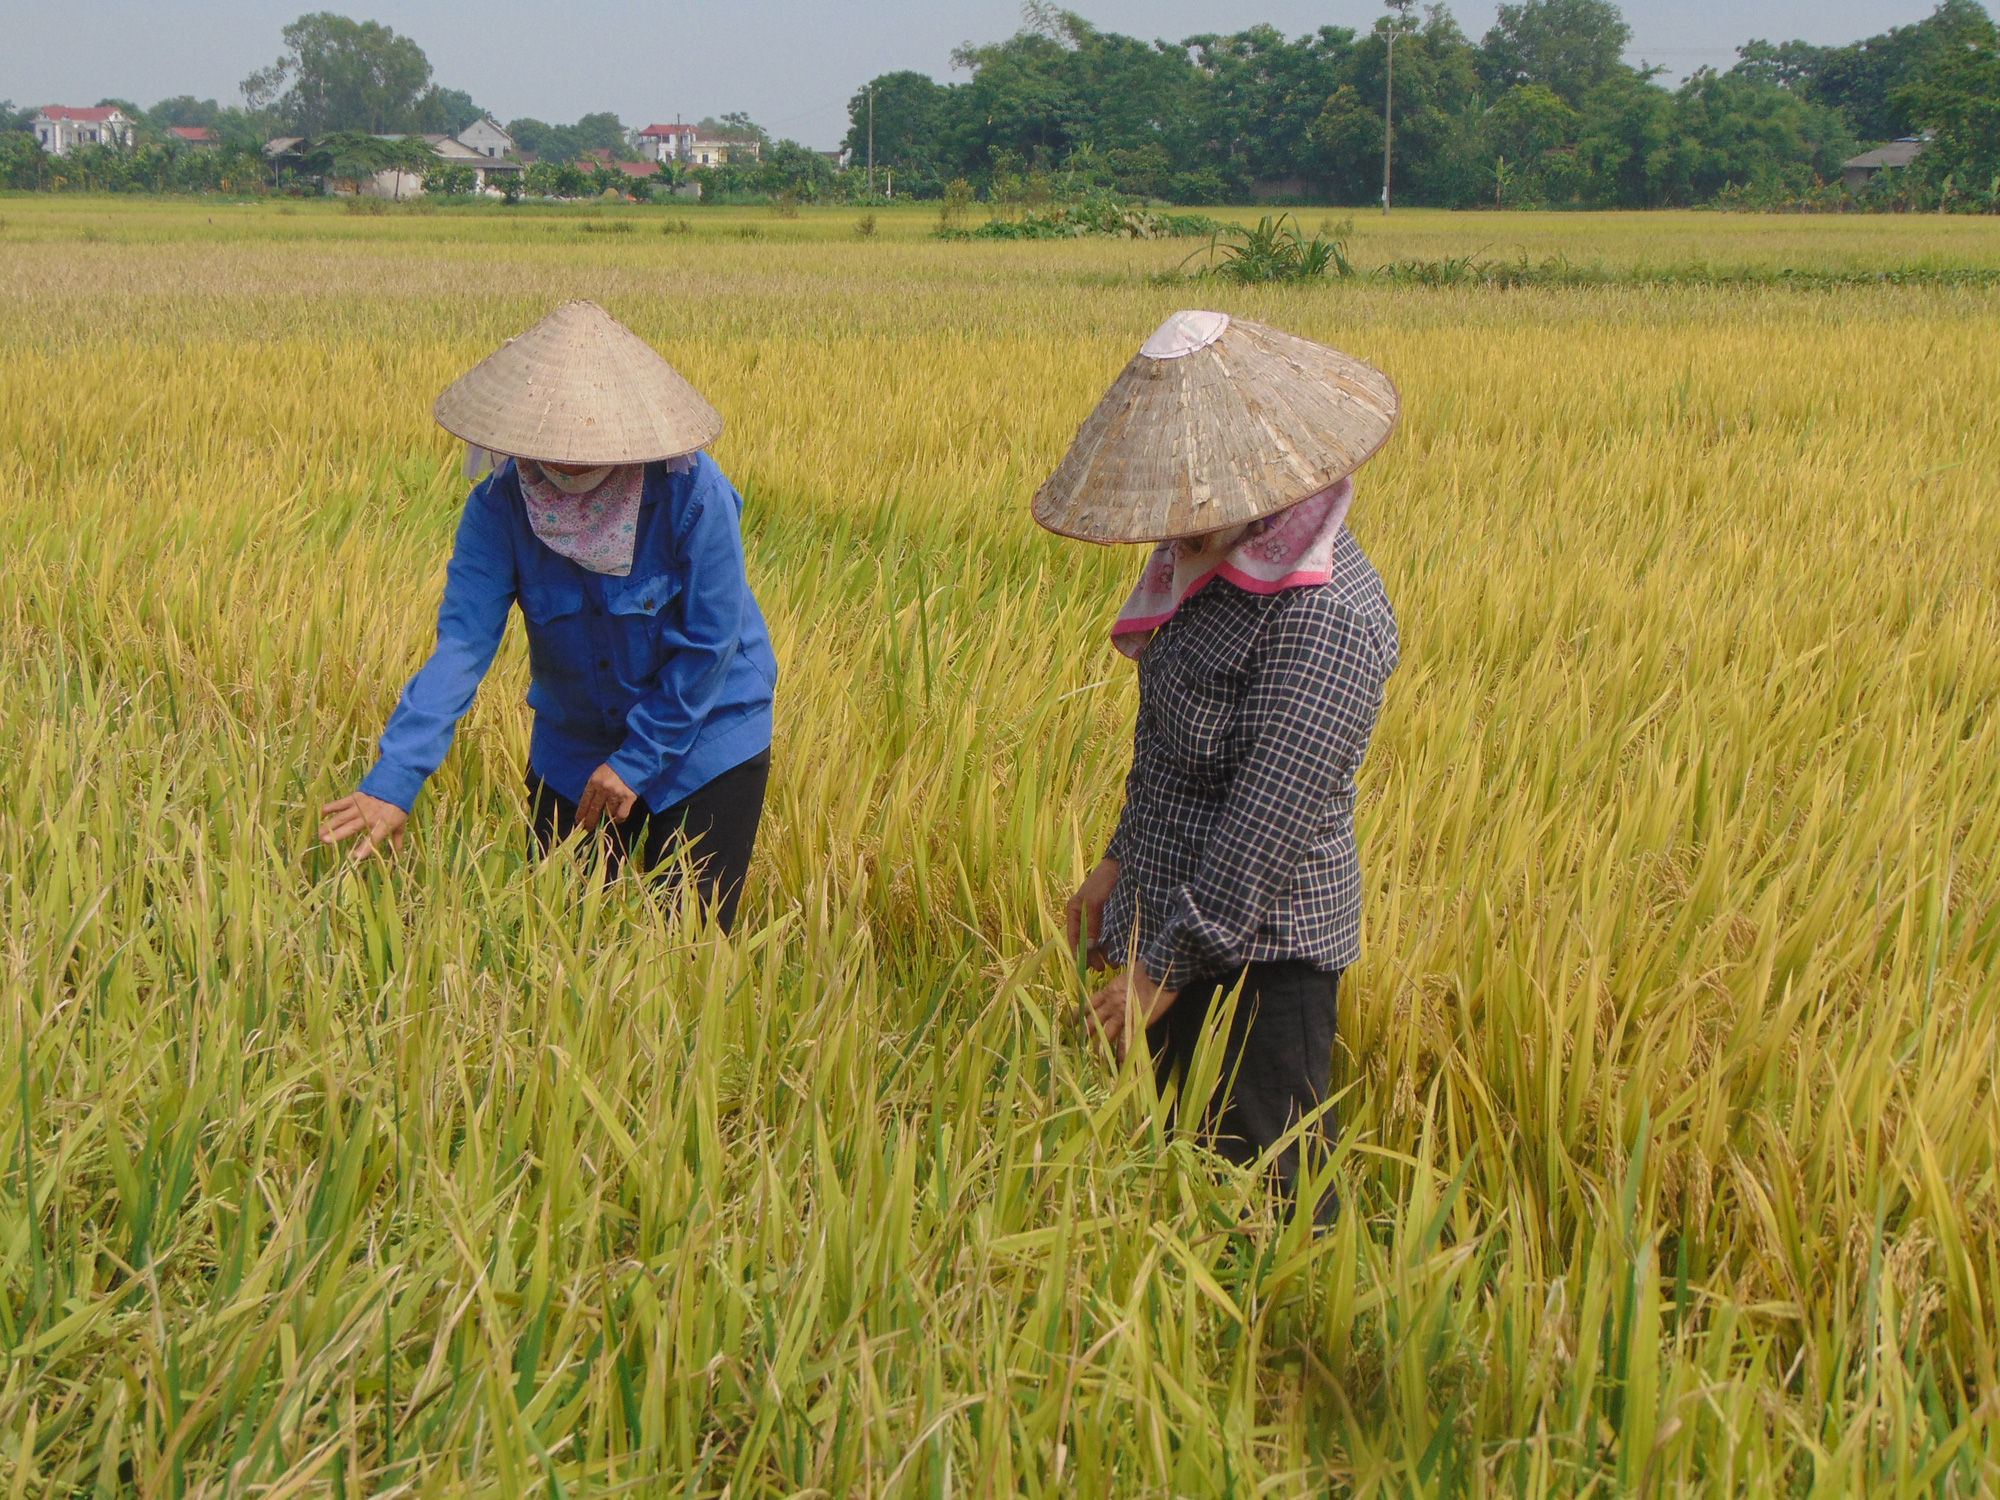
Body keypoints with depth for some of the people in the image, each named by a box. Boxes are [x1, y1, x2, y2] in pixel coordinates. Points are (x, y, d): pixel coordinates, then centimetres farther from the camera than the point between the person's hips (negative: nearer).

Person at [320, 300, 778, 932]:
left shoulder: (692, 493, -25)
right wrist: (395, 779, -36)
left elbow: (710, 642, -18)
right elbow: (462, 642, -24)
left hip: (705, 741, -3)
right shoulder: (500, 508, -17)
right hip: (573, 747, 3)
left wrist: (636, 761, -15)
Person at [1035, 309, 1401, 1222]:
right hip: (1177, 911, 9)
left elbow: (1268, 820, -25)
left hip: (1258, 951, -9)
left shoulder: (1323, 615, -25)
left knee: (1269, 1195, 0)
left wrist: (1165, 968, -20)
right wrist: (1121, 861, 20)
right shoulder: (1233, 561, 4)